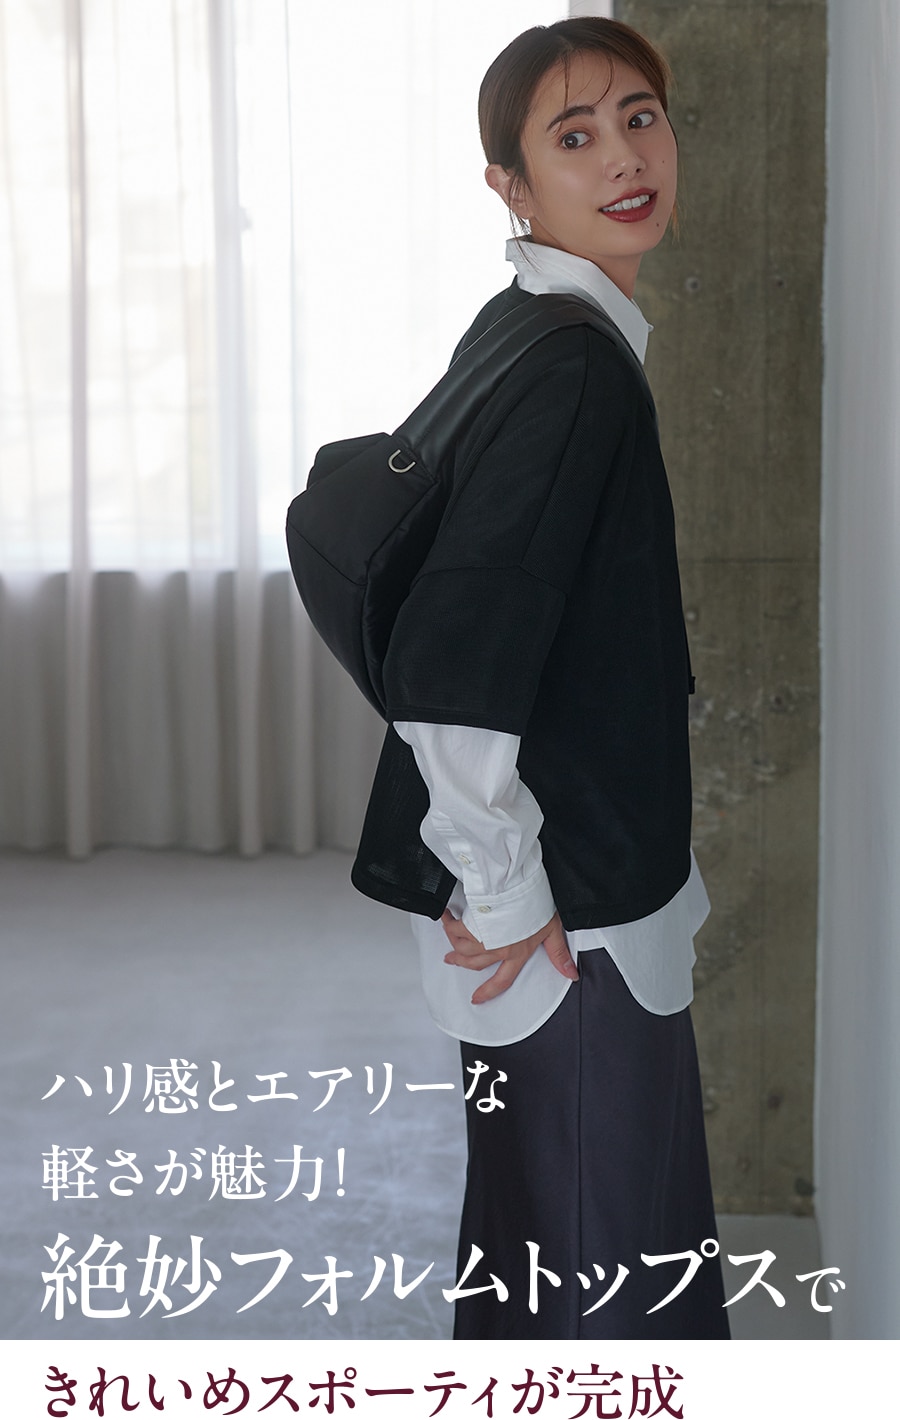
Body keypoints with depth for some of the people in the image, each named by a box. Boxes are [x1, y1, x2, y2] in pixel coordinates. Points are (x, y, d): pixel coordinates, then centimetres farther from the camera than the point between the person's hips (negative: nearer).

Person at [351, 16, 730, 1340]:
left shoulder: (531, 334, 11)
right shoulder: (576, 363, -20)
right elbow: (445, 673, -29)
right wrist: (506, 898, -18)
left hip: (565, 896, 10)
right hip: (574, 928, -10)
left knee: (528, 1260, 22)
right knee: (626, 1293, 1)